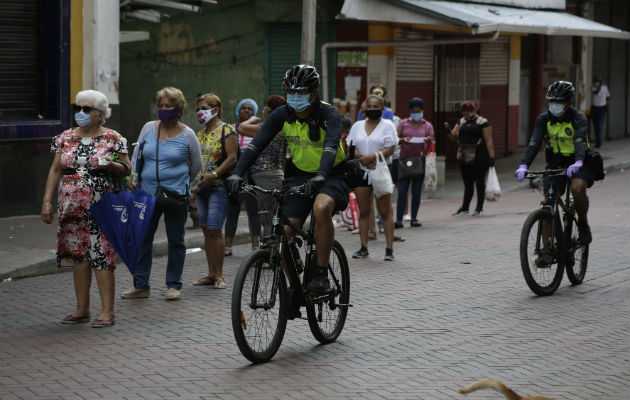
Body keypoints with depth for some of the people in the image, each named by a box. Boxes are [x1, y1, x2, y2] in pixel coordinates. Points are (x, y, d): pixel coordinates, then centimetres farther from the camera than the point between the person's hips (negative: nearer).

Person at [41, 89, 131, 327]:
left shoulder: (112, 139, 0)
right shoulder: (66, 138, 10)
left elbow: (127, 169, 2)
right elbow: (55, 170, 12)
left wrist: (110, 165, -19)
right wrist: (47, 201, 4)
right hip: (71, 208, 4)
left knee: (101, 256, -8)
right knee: (78, 255, 8)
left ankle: (107, 311, -4)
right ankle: (82, 309, 16)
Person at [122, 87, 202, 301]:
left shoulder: (187, 135, -2)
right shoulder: (149, 128, 5)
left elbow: (196, 165, 10)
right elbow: (136, 157, 14)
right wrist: (134, 181, 7)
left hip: (176, 195, -3)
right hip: (148, 193, 3)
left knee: (175, 241, 6)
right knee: (143, 238, 2)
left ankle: (173, 285, 14)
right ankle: (140, 285, 9)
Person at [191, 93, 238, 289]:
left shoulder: (226, 130, -5)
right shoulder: (200, 134, 18)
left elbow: (232, 158, -13)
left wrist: (213, 175, -20)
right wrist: (193, 189, 17)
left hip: (219, 187, -7)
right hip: (201, 187, 7)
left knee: (214, 230, -11)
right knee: (206, 230, 7)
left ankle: (219, 275, -5)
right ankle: (211, 273, 11)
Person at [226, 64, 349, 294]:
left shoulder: (330, 115, -19)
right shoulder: (282, 115, -8)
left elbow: (331, 146, -35)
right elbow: (257, 143, -17)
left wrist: (320, 176, -53)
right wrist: (237, 173, -32)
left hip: (330, 175, -4)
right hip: (298, 175, 4)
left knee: (321, 208, -36)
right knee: (284, 232, -10)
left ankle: (321, 274, -25)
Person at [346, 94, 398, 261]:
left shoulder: (387, 125, 3)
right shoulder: (358, 126, 14)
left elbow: (390, 149, -7)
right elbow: (350, 148, 5)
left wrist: (371, 157, -19)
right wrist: (362, 158, -13)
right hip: (361, 172, 3)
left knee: (385, 211, -5)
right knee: (363, 211, 5)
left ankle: (389, 249, -5)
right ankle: (363, 248, 9)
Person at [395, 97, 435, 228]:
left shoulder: (427, 125, 10)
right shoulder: (403, 123, 9)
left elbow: (433, 143, 4)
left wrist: (429, 140, -18)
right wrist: (403, 140, -18)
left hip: (420, 160, 1)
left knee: (417, 190, 4)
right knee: (402, 190, -8)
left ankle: (414, 218, 11)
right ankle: (399, 219, -10)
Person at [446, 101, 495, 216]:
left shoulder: (483, 123, -6)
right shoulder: (461, 122, 13)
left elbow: (489, 141, -10)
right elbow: (454, 136, 10)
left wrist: (491, 156, -16)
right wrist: (448, 131, -11)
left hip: (479, 158, -6)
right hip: (465, 158, 6)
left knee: (479, 182, -1)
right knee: (467, 183, 10)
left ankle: (479, 208, 6)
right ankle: (464, 208, 15)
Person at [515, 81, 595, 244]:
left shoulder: (579, 118, -17)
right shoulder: (544, 119, -8)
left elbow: (580, 141, -34)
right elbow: (534, 143, -20)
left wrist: (578, 163, -54)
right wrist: (524, 166, -36)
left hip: (579, 165, -3)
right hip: (556, 164, 3)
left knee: (577, 188, -32)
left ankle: (583, 223, -6)